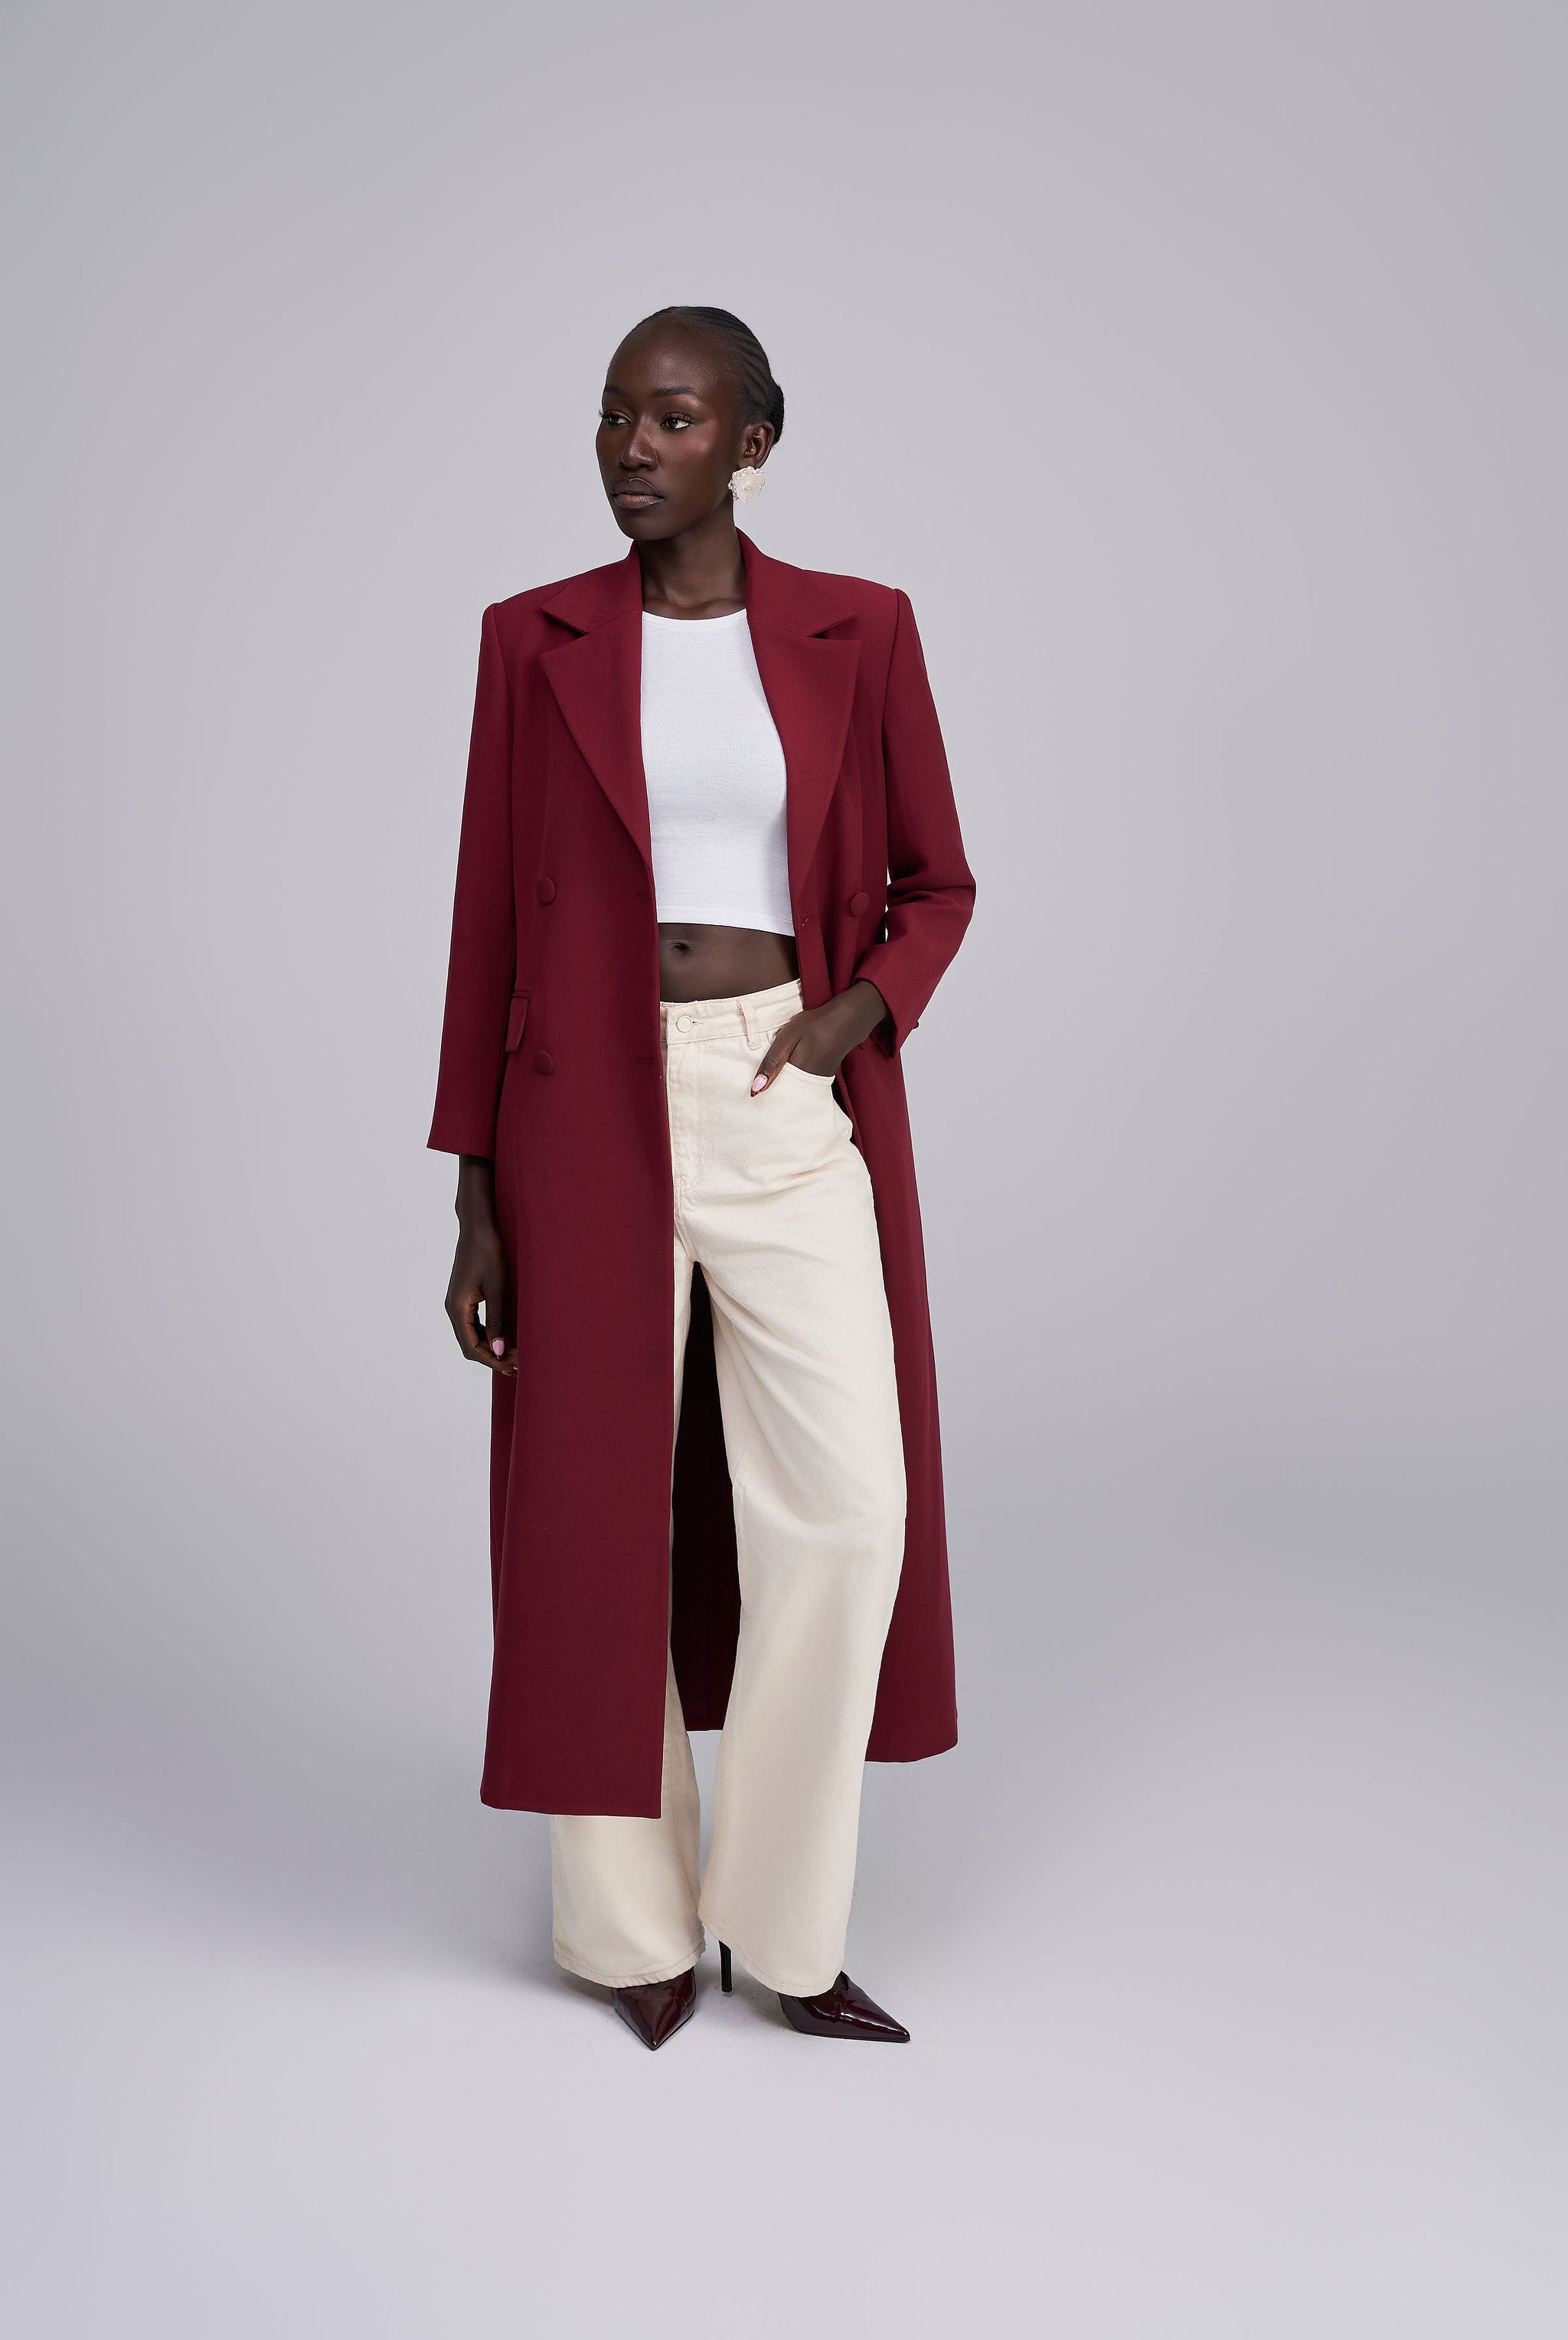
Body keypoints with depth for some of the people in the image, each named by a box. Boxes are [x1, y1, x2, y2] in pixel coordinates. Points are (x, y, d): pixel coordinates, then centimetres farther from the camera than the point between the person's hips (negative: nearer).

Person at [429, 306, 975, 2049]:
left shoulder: (856, 632, 4)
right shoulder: (534, 640, 4)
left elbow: (935, 884, 12)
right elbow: (490, 916, 5)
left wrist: (855, 1012, -10)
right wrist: (472, 1193, 1)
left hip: (795, 1108, 1)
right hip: (593, 1108, 0)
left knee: (844, 1507, -4)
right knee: (602, 1513, 4)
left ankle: (789, 1929, 15)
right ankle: (632, 1924, 23)